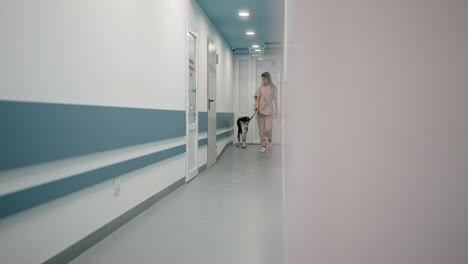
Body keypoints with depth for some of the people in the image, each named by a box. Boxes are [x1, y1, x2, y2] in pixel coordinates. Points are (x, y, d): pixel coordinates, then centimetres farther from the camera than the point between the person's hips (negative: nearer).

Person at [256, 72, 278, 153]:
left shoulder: (273, 88, -2)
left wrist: (276, 111, 1)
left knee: (267, 129, -8)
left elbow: (275, 100, 1)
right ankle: (263, 146, 13)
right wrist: (257, 105, -15)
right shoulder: (260, 87, 3)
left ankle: (269, 139, 24)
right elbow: (258, 98, 4)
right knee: (261, 129, 3)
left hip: (269, 111, -2)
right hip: (260, 111, 2)